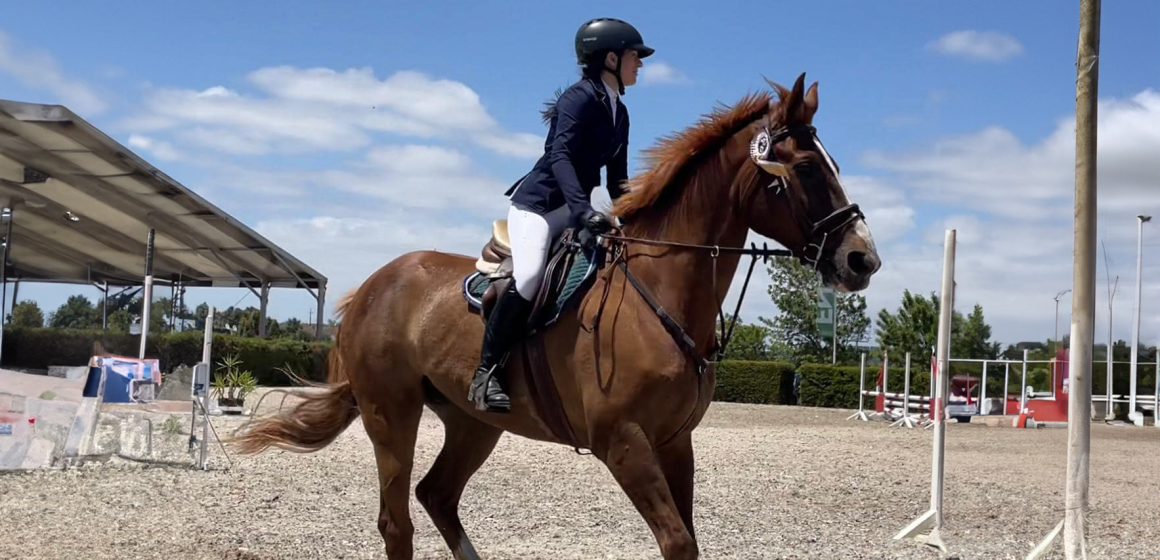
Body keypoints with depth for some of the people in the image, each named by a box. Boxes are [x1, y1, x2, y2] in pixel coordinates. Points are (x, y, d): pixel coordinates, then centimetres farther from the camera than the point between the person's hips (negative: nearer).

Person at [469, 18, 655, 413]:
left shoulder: (619, 113, 11)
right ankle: (486, 373, -23)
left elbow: (617, 180, 18)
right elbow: (560, 156, -29)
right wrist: (583, 209, -42)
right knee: (529, 277, -32)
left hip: (577, 210, 9)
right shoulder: (580, 97, -14)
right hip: (538, 204, -9)